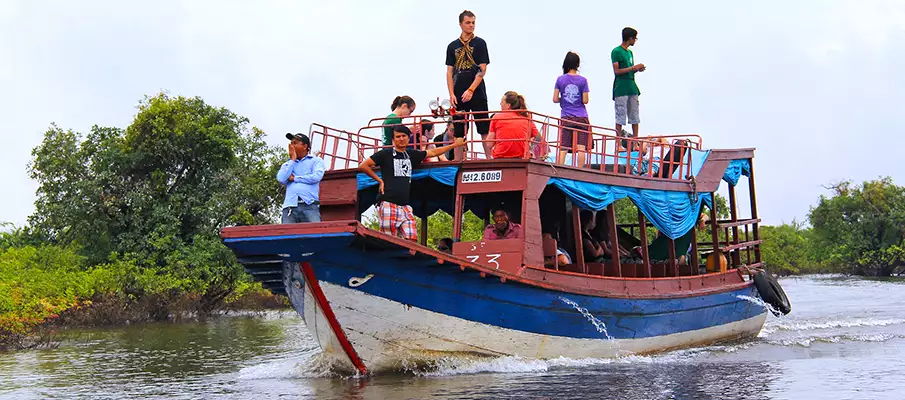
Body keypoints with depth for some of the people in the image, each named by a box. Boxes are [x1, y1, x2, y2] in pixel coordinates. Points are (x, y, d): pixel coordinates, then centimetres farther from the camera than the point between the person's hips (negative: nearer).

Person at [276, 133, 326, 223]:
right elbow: (281, 179, 6)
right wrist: (293, 159, 12)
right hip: (290, 206, 3)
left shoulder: (316, 161, 16)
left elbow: (317, 177, -4)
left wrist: (294, 178, 5)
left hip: (309, 206, -3)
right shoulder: (287, 164, 26)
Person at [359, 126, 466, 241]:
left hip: (405, 206, 5)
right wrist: (379, 180, 1)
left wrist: (455, 145, 36)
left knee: (411, 240, -8)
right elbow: (363, 166, 3)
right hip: (388, 204, -5)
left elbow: (433, 152, 30)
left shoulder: (411, 155, 19)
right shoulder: (386, 154, 4)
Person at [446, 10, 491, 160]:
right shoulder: (453, 46, 11)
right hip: (458, 95, 3)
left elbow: (482, 70, -4)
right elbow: (449, 72, 9)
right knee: (458, 131, 3)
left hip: (477, 93, -3)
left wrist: (471, 90, -12)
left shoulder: (479, 43, 3)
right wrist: (451, 94, -2)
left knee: (484, 128, -5)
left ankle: (489, 159, -4)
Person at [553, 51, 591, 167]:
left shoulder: (560, 79, 0)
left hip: (566, 118, 1)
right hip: (581, 118, -1)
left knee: (563, 149, 1)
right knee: (581, 148, -2)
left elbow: (555, 99, -2)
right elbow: (585, 101, -5)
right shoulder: (582, 80, -3)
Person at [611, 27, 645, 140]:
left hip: (632, 87, 8)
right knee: (620, 118, -7)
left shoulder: (630, 52, 19)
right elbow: (617, 71, -13)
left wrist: (638, 69, 4)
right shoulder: (616, 51, -6)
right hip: (621, 89, -8)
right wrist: (634, 68, -14)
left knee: (634, 116, 7)